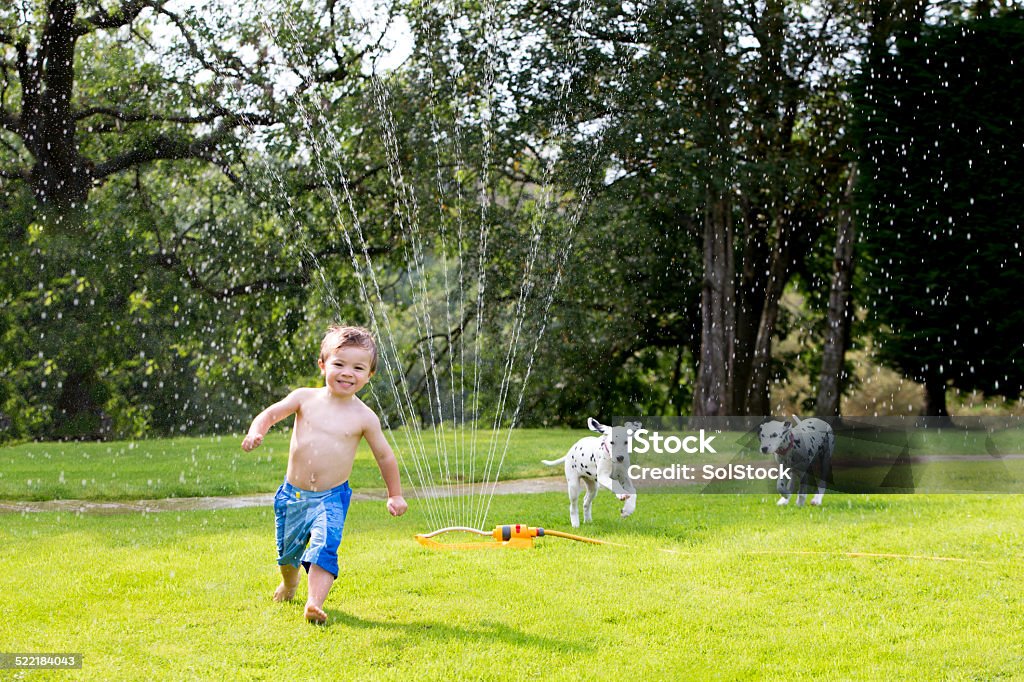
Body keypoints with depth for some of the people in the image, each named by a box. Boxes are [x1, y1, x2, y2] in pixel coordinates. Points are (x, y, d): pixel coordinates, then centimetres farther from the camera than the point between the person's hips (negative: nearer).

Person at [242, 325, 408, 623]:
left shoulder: (363, 417, -6)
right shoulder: (305, 398, -4)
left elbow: (384, 455, 5)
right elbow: (271, 413, -4)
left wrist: (395, 495, 10)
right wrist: (256, 432, -27)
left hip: (332, 497, -2)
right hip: (293, 494, 2)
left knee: (324, 548, -25)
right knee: (287, 550, 20)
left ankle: (315, 603, -30)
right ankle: (289, 582, 51)